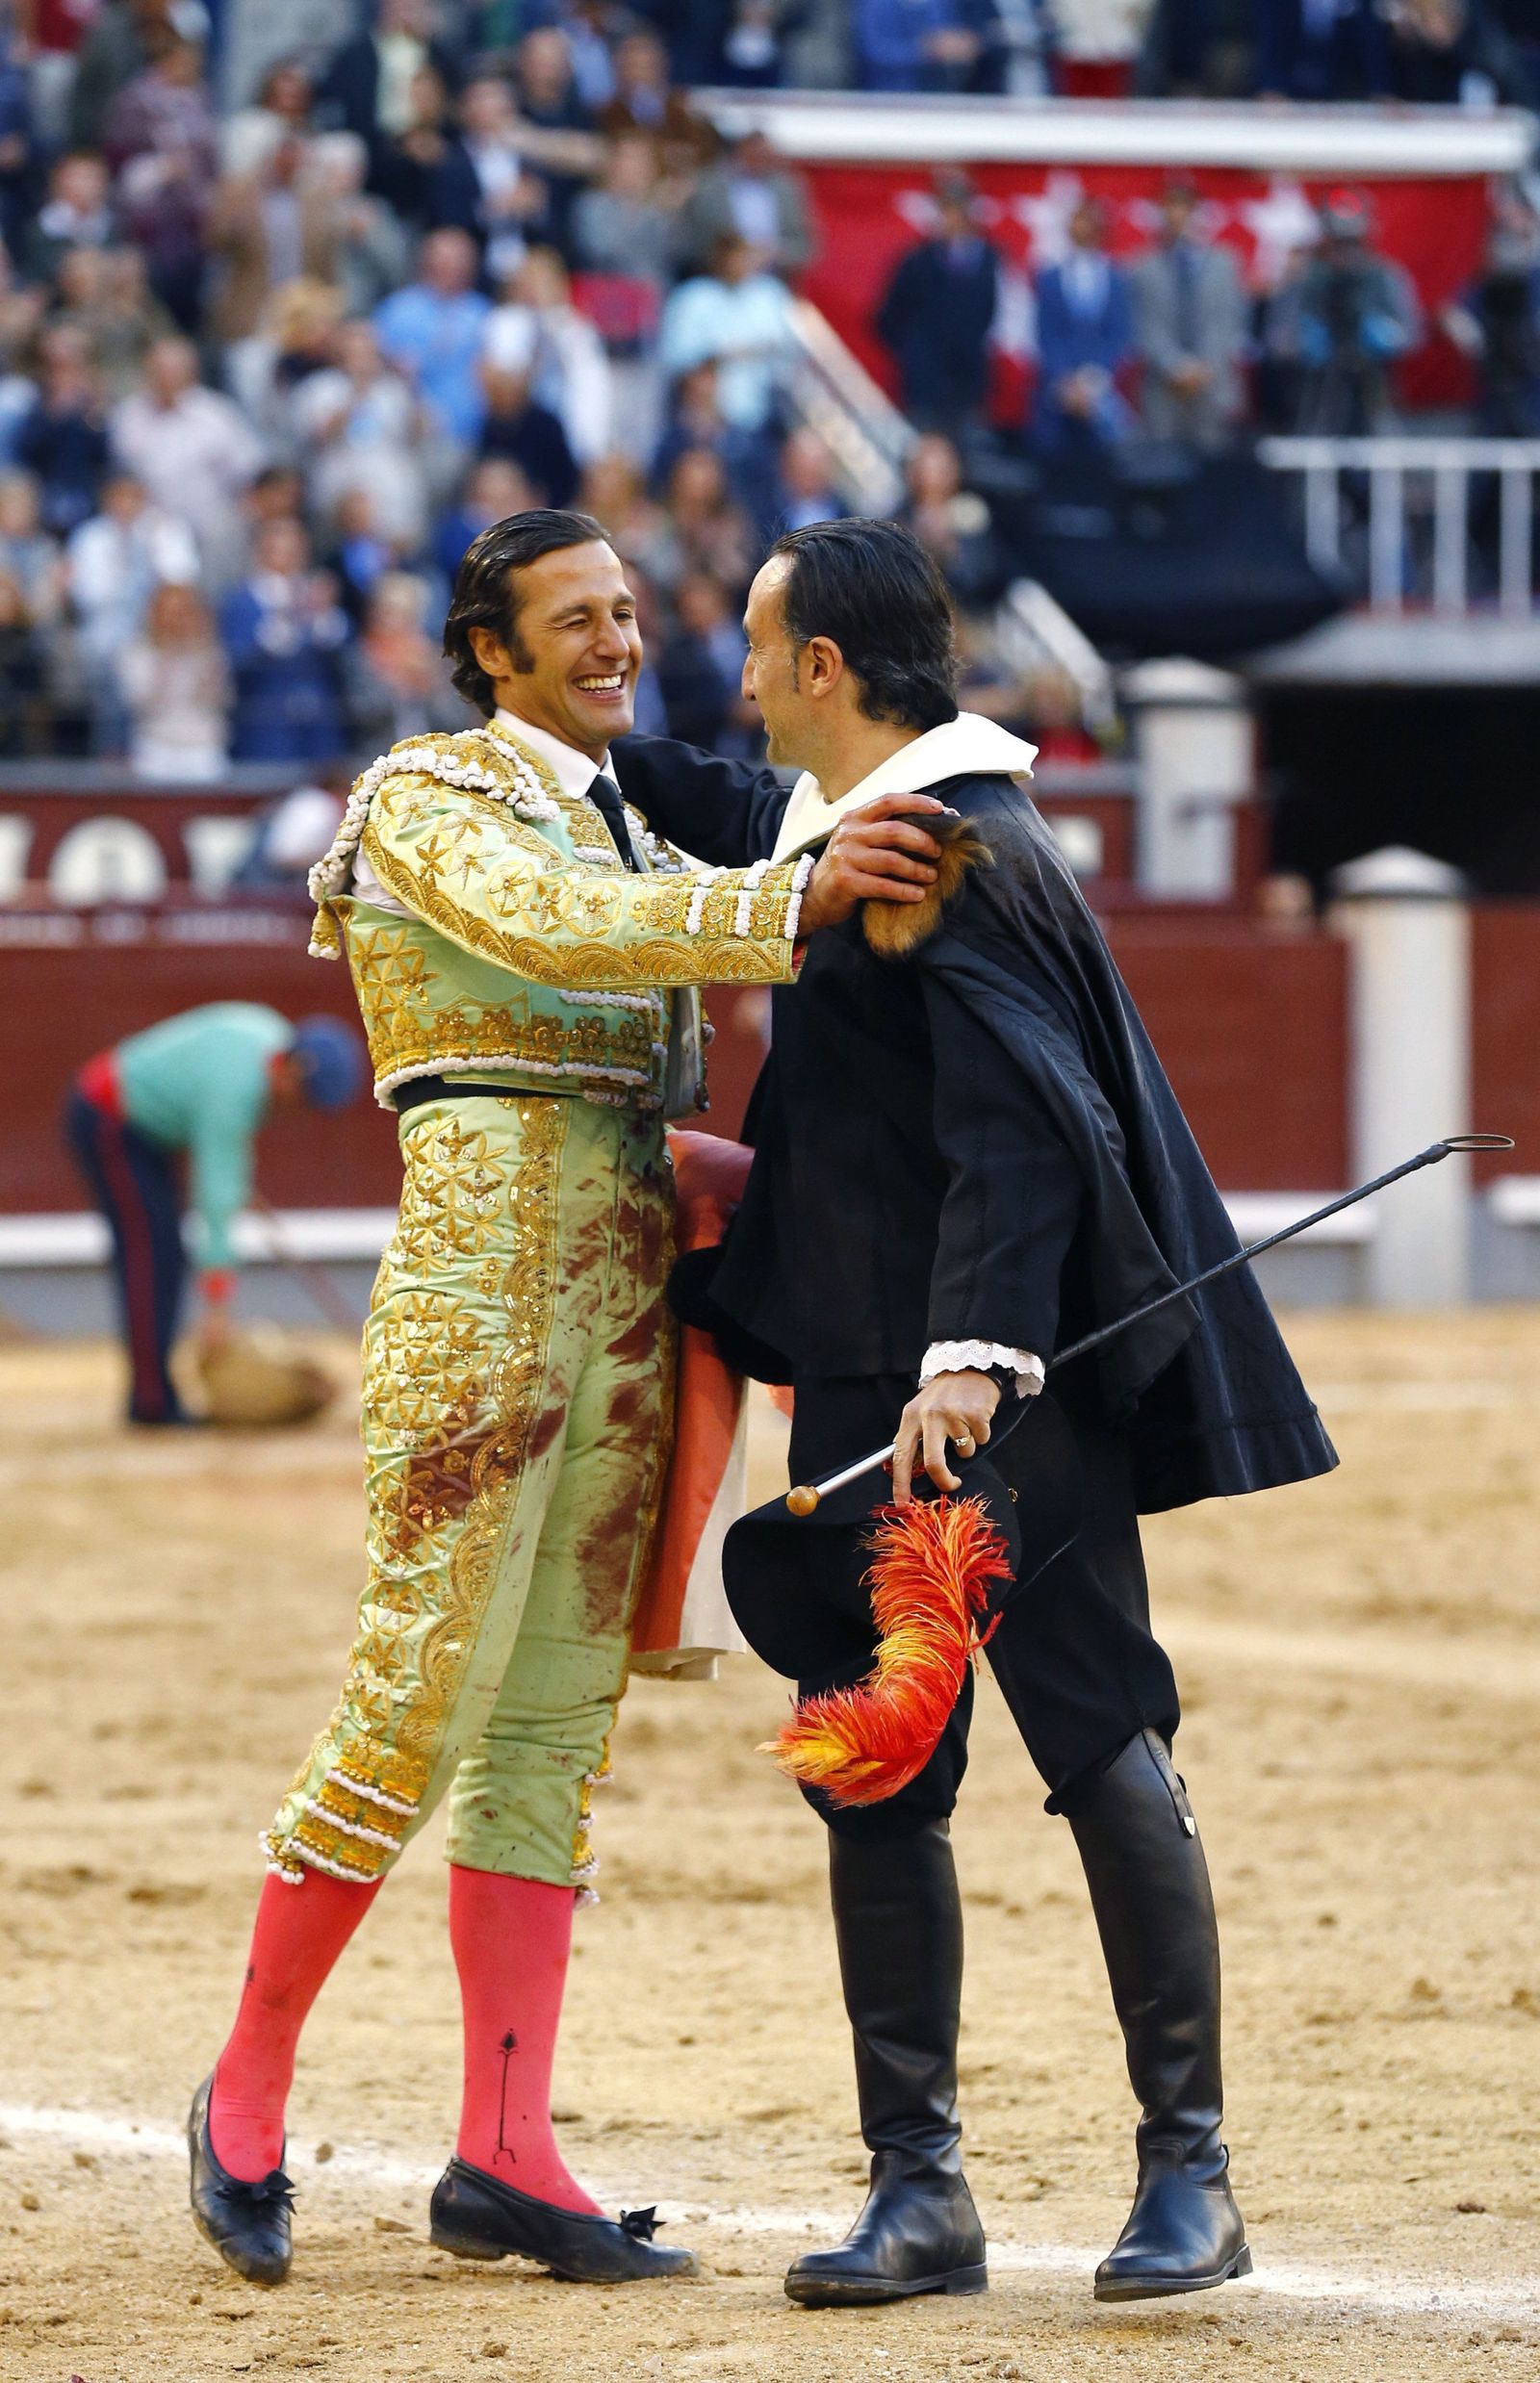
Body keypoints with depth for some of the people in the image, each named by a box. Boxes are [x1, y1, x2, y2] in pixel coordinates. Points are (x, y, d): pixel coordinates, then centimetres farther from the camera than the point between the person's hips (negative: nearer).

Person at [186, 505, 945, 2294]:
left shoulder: (630, 822, 22)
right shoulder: (430, 800, -1)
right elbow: (557, 932, -22)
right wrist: (789, 904, -32)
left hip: (629, 1273, 8)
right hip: (483, 1260, -8)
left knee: (557, 1720, 4)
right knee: (422, 1696, -9)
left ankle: (502, 2159, 4)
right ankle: (245, 2096, 4)